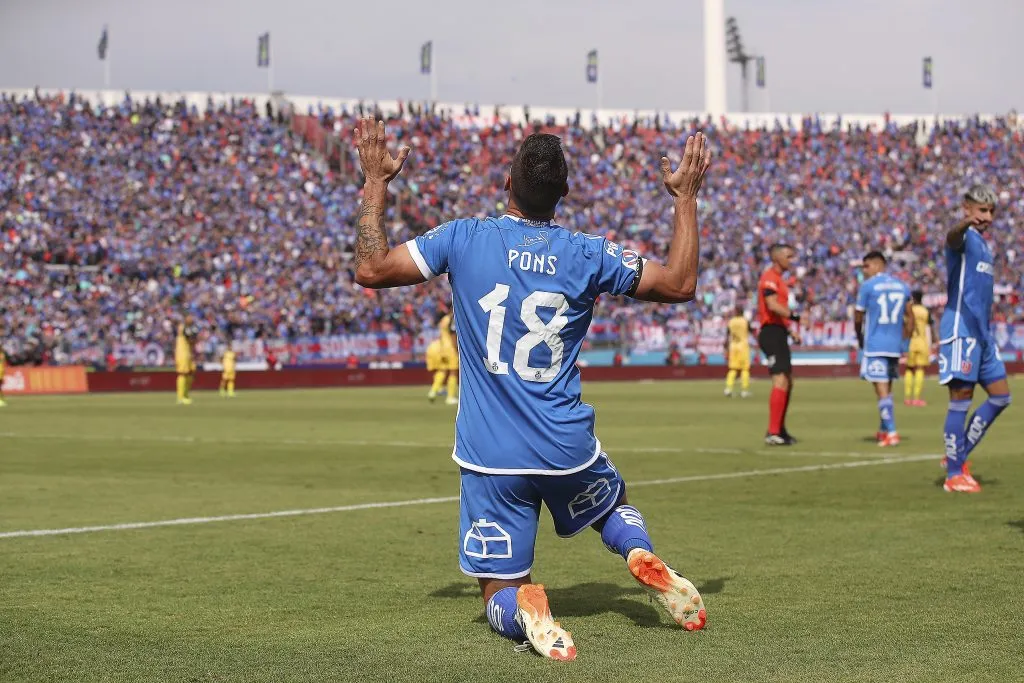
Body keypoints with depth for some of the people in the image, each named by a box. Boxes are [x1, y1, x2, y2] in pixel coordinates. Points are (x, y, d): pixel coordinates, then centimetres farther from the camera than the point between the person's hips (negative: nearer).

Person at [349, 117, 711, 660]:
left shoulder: (464, 238, -8)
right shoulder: (588, 255, -4)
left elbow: (370, 269, -2)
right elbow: (680, 284, 5)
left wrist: (376, 184, 9)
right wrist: (686, 198, 15)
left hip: (489, 459, -1)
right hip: (568, 449, 1)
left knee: (500, 597, 8)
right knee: (615, 505, 34)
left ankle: (524, 609, -28)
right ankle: (643, 557, 0)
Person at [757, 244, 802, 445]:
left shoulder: (779, 279, 22)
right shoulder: (770, 277, -10)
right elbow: (772, 305, -23)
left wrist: (791, 330, 19)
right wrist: (794, 315, -25)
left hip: (778, 334, 11)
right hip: (772, 333, -11)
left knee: (787, 382, 16)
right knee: (780, 381, -16)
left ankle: (779, 429, 24)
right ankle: (773, 433, -19)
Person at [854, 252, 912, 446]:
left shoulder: (867, 286, -6)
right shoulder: (902, 286, 11)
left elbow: (858, 317, 0)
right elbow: (909, 318, 16)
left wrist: (860, 338, 17)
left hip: (875, 345, -6)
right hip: (895, 345, 6)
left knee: (882, 389, -6)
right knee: (887, 387, 18)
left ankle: (891, 433, -13)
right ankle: (884, 429, 27)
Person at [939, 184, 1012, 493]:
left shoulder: (984, 245, 20)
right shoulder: (965, 237, -7)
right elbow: (952, 238, -35)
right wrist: (965, 224, -58)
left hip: (982, 332, 9)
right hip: (961, 330, -9)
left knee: (1000, 396, 9)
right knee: (961, 399, -7)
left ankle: (959, 456, 16)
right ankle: (954, 474, -2)